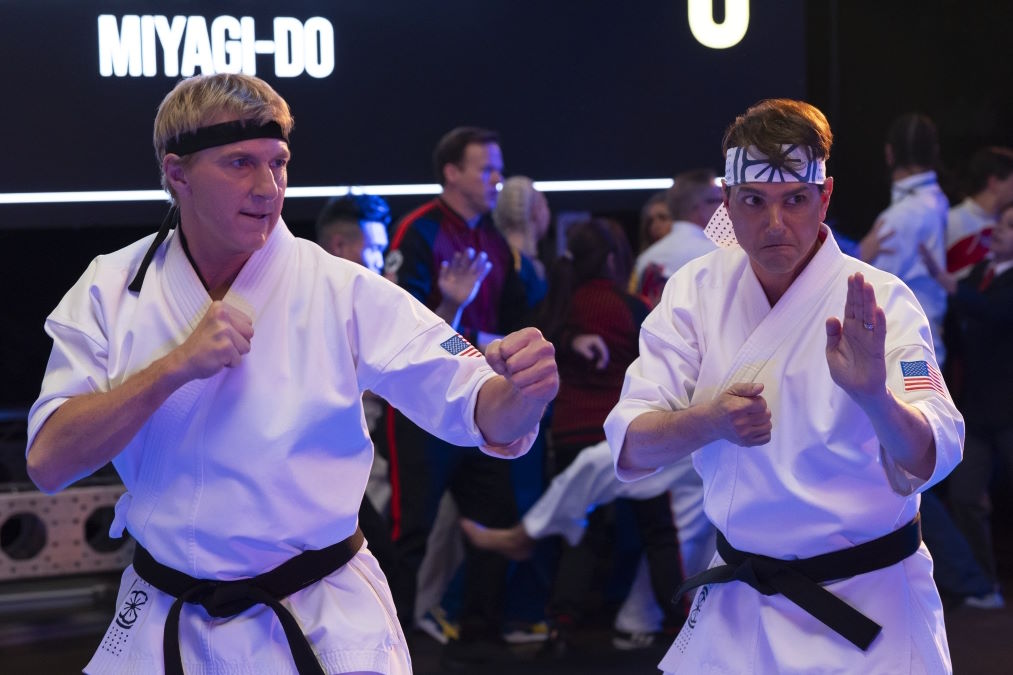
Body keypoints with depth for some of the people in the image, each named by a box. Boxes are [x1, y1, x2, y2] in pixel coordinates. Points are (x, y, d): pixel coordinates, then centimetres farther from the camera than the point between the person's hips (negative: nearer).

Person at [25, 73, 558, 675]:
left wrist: (522, 390, -37)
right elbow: (48, 462, -12)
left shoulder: (341, 292, -10)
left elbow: (477, 410, -14)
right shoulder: (112, 290, -5)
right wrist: (175, 367, -23)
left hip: (324, 625, -1)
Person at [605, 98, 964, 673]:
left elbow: (927, 461, -27)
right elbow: (630, 447, -8)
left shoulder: (878, 302, -14)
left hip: (866, 604, -3)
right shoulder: (697, 291, -2)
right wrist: (709, 421, -29)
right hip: (738, 605, 3)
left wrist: (873, 396, -48)